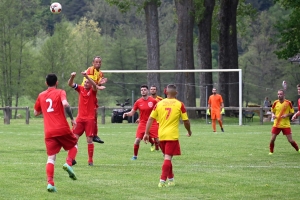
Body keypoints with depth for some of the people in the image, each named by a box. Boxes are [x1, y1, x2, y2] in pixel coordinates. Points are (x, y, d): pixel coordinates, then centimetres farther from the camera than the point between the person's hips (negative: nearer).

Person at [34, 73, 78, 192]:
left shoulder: (41, 96, 13)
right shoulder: (60, 93, 0)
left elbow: (36, 113, 22)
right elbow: (65, 104, -20)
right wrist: (72, 118, -10)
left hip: (48, 132, 3)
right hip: (62, 128, -3)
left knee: (51, 157, 2)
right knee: (74, 145, 24)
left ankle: (50, 183, -13)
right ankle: (68, 164, -2)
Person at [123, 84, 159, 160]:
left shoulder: (153, 101, -4)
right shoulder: (138, 102, -1)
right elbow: (132, 113, 3)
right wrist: (126, 114, -17)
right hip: (142, 123, 1)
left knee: (157, 140, -2)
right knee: (137, 140, -10)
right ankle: (135, 156, 7)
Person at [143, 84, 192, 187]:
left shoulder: (159, 104, 4)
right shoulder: (179, 104, -4)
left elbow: (150, 119, 2)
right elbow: (186, 121, 1)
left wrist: (146, 133, 6)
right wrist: (189, 131, 19)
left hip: (161, 135, 4)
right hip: (172, 135, -4)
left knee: (167, 157, 19)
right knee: (168, 158, -6)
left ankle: (171, 179, 28)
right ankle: (162, 181, -17)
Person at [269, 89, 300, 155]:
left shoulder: (288, 103, -7)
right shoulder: (275, 103, 0)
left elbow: (292, 112, 1)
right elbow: (272, 111, 13)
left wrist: (287, 115, -17)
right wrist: (273, 115, -9)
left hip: (286, 125, -2)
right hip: (276, 124, 2)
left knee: (290, 140, -2)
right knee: (272, 139, -6)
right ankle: (271, 152, 14)